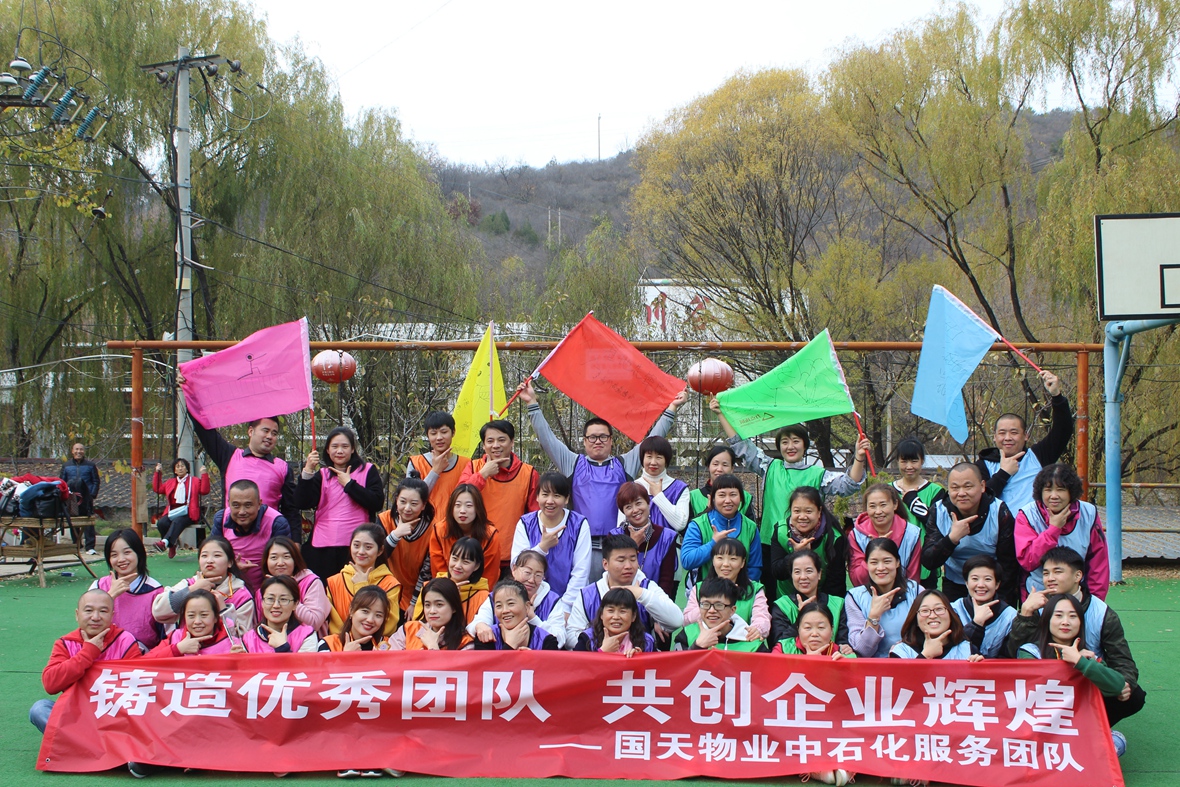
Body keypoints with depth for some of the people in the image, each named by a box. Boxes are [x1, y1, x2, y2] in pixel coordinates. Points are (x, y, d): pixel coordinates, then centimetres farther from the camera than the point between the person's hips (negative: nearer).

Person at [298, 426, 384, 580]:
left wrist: (349, 483, -4)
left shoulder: (368, 471, 8)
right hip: (323, 547, 2)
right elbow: (304, 504, -2)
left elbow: (377, 503, -8)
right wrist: (307, 471, -10)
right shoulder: (322, 475, 13)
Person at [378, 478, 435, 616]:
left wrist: (414, 603, -9)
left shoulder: (432, 528, -17)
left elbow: (427, 571, -11)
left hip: (416, 597, -1)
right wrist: (396, 534, -32)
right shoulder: (384, 520, -14)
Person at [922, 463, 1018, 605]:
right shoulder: (938, 512, -9)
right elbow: (928, 562, -15)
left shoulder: (1000, 513, -11)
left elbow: (1008, 565, -9)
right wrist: (952, 538, -29)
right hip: (954, 587, 1)